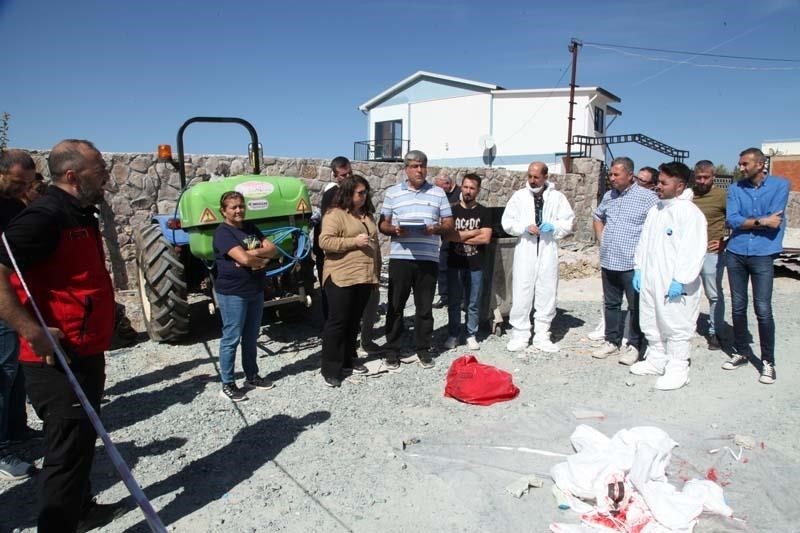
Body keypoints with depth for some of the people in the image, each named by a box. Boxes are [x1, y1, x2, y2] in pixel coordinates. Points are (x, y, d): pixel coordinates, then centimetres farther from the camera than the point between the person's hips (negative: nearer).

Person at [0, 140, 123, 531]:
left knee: (81, 440, 23)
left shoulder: (82, 214, 11)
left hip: (86, 355, 10)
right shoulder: (44, 216, -19)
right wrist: (33, 331, -29)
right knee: (67, 450, 1)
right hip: (57, 362, -10)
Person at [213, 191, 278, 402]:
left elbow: (272, 249, 1)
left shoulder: (250, 227, 11)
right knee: (231, 338, 1)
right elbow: (244, 259, -25)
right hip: (232, 293, -7)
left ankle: (252, 376, 29)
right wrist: (263, 259, -8)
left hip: (256, 290, 7)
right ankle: (227, 384, 11)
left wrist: (254, 253, -16)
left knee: (251, 337, 16)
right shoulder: (223, 232, -13)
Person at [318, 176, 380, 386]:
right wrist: (353, 241, -20)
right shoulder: (335, 214, -6)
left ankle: (348, 361, 25)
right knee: (338, 321, -4)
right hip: (341, 278, -7)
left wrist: (376, 273, 19)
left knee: (353, 322, 14)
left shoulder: (367, 215, 18)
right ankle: (330, 370, 3)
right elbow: (324, 241, -16)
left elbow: (375, 245, 22)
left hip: (364, 278, 7)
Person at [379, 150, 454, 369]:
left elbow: (449, 225, 9)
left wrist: (435, 229, -11)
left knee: (425, 307, 8)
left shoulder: (438, 193, 10)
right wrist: (394, 230, -14)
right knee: (395, 306, 4)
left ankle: (423, 349, 20)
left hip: (428, 259, 1)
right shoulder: (392, 192, 8)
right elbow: (382, 225, 8)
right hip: (400, 258, 0)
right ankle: (392, 350, 16)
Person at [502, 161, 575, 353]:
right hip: (525, 252, -1)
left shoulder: (557, 197, 7)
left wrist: (554, 227, -13)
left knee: (546, 294, 6)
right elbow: (507, 222, 4)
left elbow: (568, 222, 7)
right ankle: (520, 335, 10)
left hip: (548, 252, 1)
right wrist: (525, 228, -13)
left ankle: (542, 336, 17)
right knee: (521, 294, -2)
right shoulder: (519, 195, 7)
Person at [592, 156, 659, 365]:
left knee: (636, 307, 3)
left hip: (632, 264, -6)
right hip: (608, 262, 6)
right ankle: (612, 341, 27)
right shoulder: (608, 196, 10)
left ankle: (634, 346, 15)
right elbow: (598, 217, 27)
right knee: (611, 304, 15)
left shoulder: (647, 197, -9)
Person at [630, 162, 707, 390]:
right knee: (651, 323, 17)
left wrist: (680, 280, -21)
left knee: (676, 325, 0)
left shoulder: (690, 212, -12)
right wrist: (638, 268, 12)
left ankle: (677, 368, 10)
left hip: (674, 284, -8)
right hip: (650, 280, 8)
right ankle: (656, 359, 31)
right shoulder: (655, 210, 13)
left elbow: (694, 250, -18)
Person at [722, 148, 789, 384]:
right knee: (738, 307, 10)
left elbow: (774, 221, -10)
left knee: (763, 310, -4)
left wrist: (746, 223, -4)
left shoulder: (780, 185, 0)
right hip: (735, 254, 3)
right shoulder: (735, 188, 7)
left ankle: (768, 361, 10)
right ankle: (742, 352, 25)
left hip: (763, 255, -3)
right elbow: (732, 220, -6)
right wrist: (762, 221, -11)